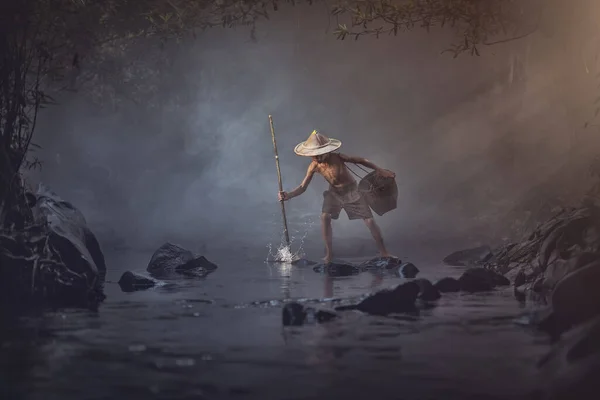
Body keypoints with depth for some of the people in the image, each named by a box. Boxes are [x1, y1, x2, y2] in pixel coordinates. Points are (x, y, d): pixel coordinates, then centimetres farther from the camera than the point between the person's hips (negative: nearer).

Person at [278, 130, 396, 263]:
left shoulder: (338, 158, -31)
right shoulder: (314, 166, -22)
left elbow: (361, 160, -17)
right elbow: (303, 187, -16)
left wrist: (380, 170, -12)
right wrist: (287, 195, -34)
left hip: (352, 191, -2)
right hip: (334, 192, 2)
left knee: (369, 220, -3)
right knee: (324, 217, -20)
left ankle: (383, 252, 12)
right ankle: (329, 253, -6)